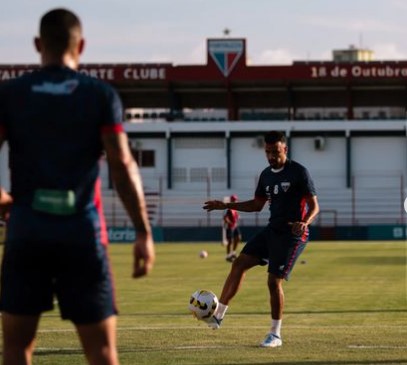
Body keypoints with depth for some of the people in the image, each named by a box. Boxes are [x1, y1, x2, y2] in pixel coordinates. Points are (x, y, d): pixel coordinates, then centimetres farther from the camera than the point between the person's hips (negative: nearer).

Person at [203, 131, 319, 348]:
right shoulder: (266, 174, 11)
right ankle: (218, 315, -1)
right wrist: (226, 206, 14)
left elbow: (314, 205, -11)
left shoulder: (299, 172, -11)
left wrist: (304, 223, -31)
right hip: (272, 230, 7)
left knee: (274, 281, -11)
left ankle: (276, 335, 2)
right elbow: (257, 205, 21)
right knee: (239, 263, -3)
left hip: (292, 234, -7)